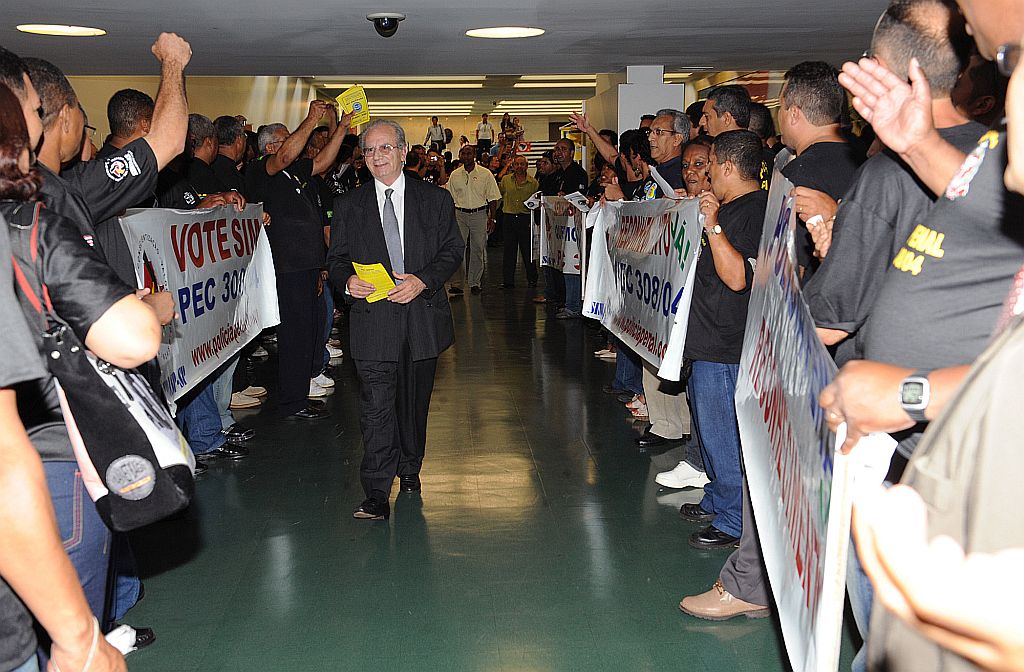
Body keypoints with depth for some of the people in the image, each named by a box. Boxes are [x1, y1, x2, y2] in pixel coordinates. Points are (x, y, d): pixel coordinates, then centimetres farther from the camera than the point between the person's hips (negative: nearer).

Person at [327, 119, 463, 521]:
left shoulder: (436, 200, 6)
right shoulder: (349, 206, 7)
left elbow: (453, 250, 4)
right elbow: (337, 257, 9)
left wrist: (423, 281, -13)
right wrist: (348, 280, -14)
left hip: (423, 316, 1)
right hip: (373, 321, -1)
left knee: (415, 402, 15)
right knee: (376, 407, -9)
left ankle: (409, 469, 35)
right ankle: (376, 495, -7)